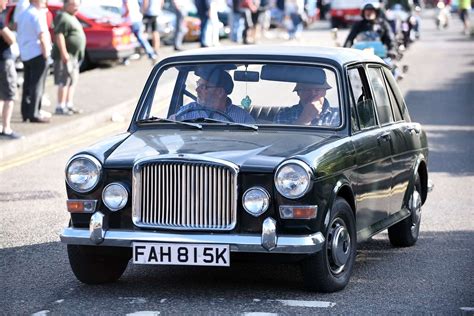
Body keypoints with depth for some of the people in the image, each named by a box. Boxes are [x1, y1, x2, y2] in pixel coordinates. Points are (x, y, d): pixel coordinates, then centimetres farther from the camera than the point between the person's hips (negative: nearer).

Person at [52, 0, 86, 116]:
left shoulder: (71, 18, 19)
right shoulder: (63, 17, -15)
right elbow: (59, 35, -23)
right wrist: (64, 53, -27)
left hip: (74, 56, 11)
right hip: (66, 56, -11)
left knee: (73, 81, 14)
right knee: (64, 81, -10)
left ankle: (69, 105, 21)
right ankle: (60, 107, -9)